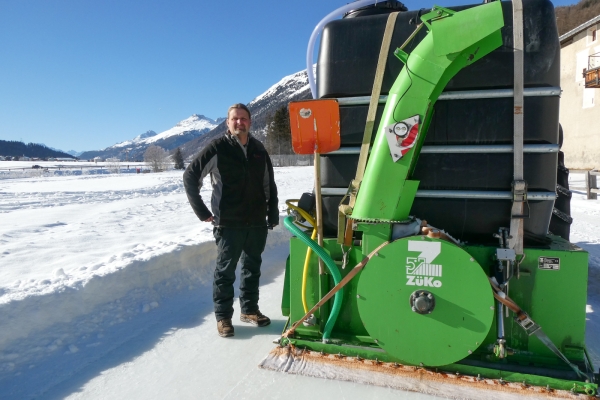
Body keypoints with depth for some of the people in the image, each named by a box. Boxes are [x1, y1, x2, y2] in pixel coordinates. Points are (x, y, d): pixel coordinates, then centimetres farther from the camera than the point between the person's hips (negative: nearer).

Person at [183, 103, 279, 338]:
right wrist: (202, 211, -5)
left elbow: (270, 184, 15)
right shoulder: (217, 148, -5)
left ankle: (249, 310, 29)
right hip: (228, 223, -4)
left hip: (257, 222, 5)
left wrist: (273, 213, 11)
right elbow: (190, 177, -3)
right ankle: (223, 316, 17)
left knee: (252, 269, 15)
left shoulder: (258, 149, 8)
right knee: (226, 271, 4)